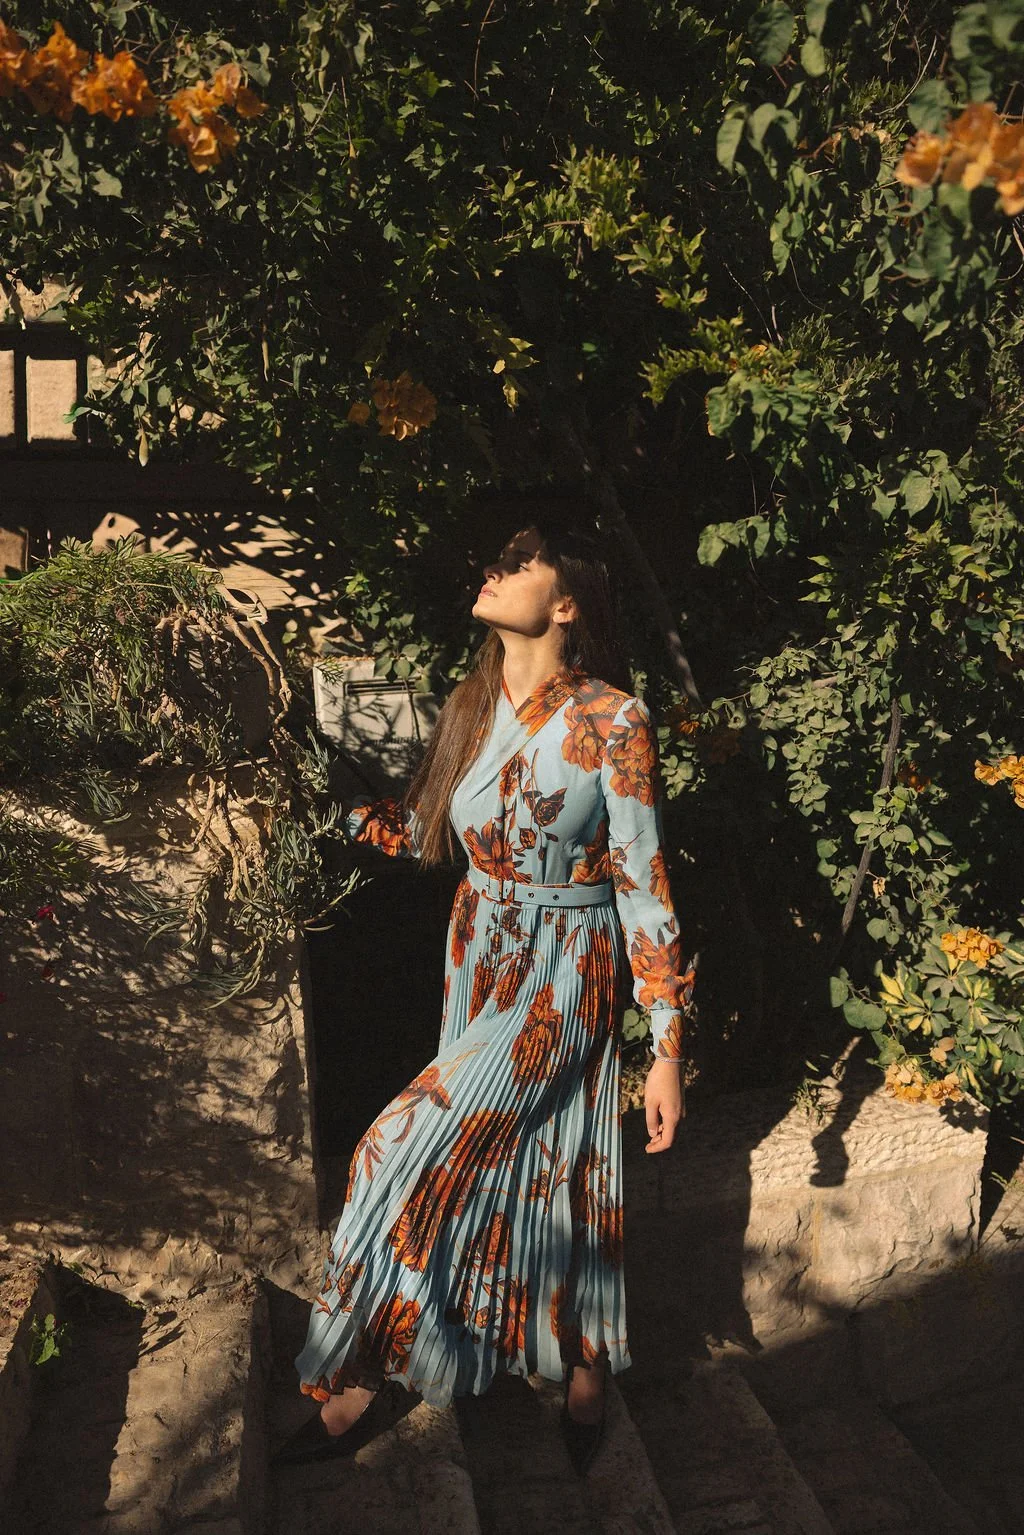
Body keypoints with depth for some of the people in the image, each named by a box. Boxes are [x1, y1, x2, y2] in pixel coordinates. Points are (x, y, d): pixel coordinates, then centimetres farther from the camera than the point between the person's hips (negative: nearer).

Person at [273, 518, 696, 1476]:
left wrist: (668, 1050, -13)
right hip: (477, 965, 6)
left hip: (566, 977, -6)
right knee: (504, 1167, 14)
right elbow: (423, 835, 12)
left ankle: (362, 1378, 13)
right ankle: (583, 1376, 37)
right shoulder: (471, 707, 3)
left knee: (411, 1152, -12)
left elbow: (644, 887, -14)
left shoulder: (610, 719, -16)